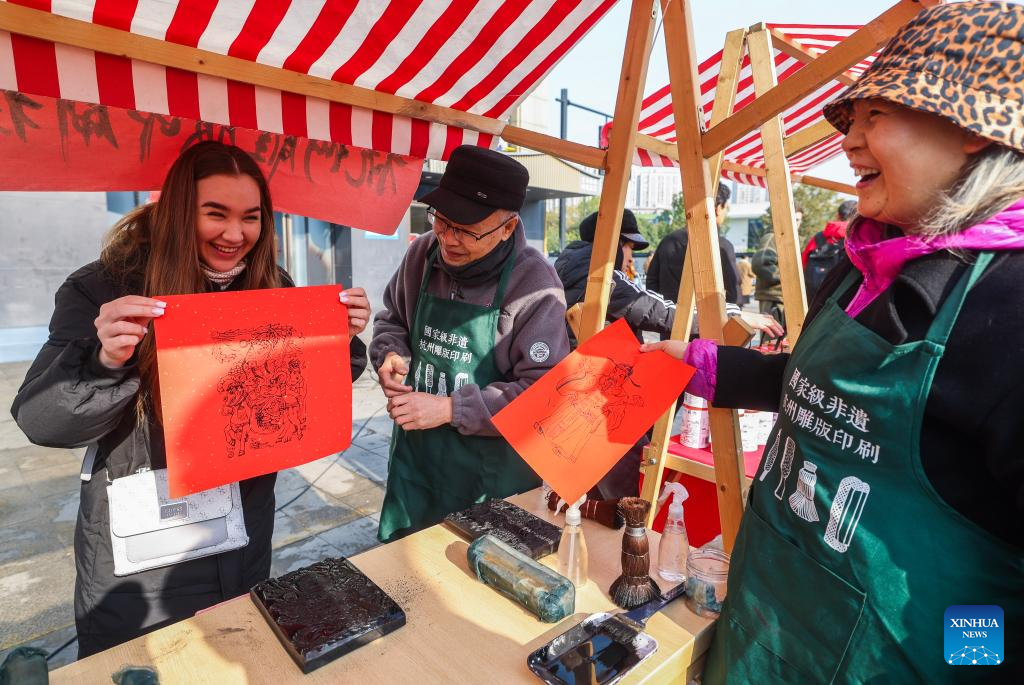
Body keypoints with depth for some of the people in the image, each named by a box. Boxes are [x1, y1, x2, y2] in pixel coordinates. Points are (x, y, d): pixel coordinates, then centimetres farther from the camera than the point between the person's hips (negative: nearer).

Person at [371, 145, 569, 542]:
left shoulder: (534, 285, -20)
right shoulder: (423, 254, -4)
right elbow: (392, 320, 14)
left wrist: (450, 409, -24)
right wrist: (390, 356, -8)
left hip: (492, 476, -4)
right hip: (415, 455, 5)